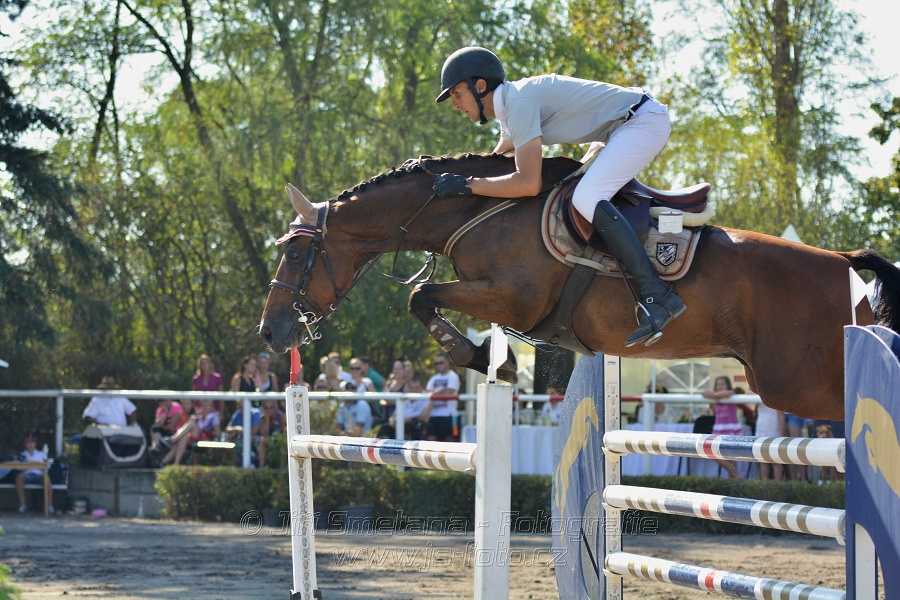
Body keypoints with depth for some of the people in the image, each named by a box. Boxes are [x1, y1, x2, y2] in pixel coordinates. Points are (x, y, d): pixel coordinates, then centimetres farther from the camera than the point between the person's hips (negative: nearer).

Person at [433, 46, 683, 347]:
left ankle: (657, 296, -29)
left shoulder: (519, 101, -20)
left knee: (586, 198, -25)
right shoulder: (509, 109, 13)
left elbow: (529, 183, -28)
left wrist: (465, 184, -23)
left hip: (646, 120, -11)